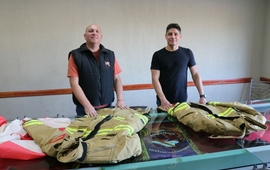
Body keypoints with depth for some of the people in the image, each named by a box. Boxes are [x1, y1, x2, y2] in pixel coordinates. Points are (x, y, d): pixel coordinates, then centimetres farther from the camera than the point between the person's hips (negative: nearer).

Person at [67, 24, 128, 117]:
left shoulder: (110, 55, 7)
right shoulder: (76, 55, -3)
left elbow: (117, 79, 8)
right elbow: (74, 83, -9)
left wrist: (120, 100, -4)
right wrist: (87, 105, -17)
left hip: (107, 107, 3)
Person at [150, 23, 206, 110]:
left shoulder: (187, 53, 3)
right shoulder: (158, 55, -3)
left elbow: (195, 74, 5)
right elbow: (155, 78, -8)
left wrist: (202, 95, -3)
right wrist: (163, 99, -19)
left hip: (182, 100, 1)